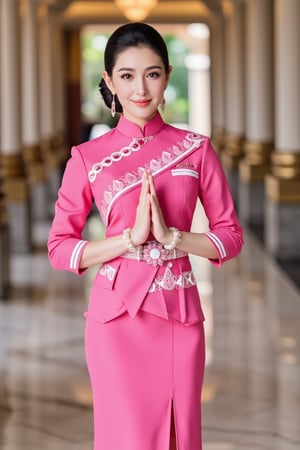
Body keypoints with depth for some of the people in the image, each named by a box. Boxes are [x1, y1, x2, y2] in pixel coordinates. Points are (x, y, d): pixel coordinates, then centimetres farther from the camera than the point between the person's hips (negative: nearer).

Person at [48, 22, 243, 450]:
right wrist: (130, 238, -13)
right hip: (118, 316, -2)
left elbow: (231, 236, 5)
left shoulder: (196, 149, 4)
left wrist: (170, 236, -11)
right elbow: (59, 248, -1)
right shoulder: (88, 158, 0)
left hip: (180, 314, 2)